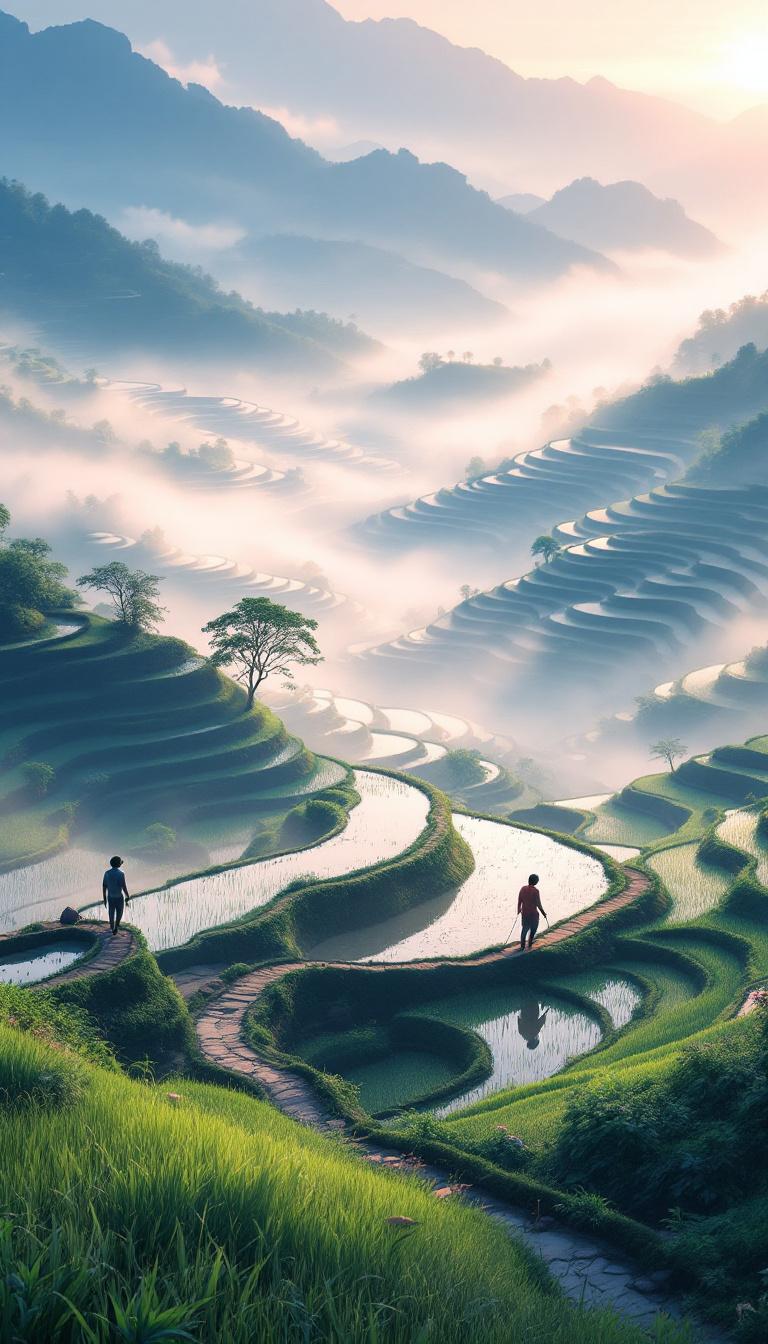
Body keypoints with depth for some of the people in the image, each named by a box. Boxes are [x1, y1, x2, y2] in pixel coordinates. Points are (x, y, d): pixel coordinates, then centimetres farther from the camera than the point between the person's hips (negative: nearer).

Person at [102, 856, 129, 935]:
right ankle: (116, 926, 11)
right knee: (119, 912, 20)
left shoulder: (107, 873, -4)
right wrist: (128, 898, -10)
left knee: (111, 914, 16)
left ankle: (113, 930, 22)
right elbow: (124, 887, -20)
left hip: (110, 897, 4)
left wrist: (104, 899, 10)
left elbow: (104, 887, 0)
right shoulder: (121, 873, -19)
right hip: (119, 897, -4)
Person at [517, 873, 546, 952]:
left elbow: (519, 901, 5)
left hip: (524, 913, 5)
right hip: (533, 913, -5)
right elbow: (538, 904, -15)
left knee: (524, 929, 15)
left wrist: (519, 909, 21)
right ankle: (529, 945, 23)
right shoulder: (535, 890, -18)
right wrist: (543, 913, -2)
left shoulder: (523, 889, -3)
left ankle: (522, 946, 14)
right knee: (533, 929, 16)